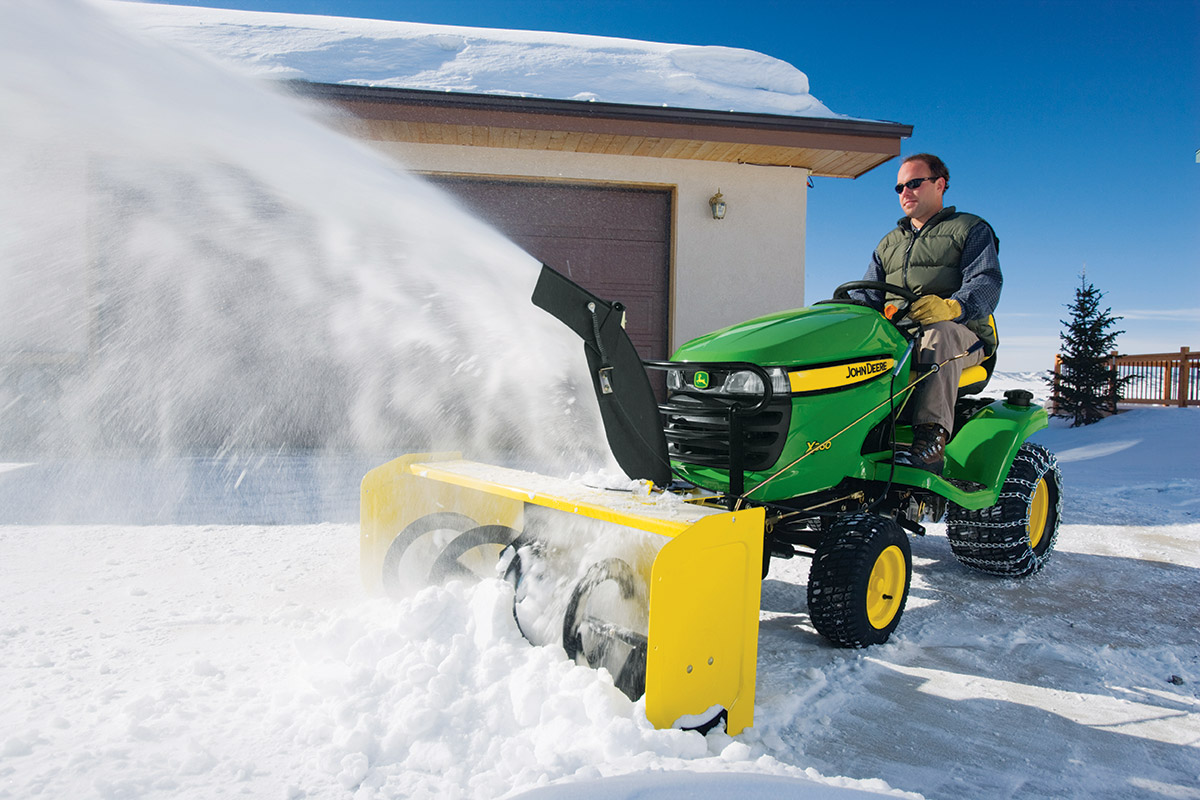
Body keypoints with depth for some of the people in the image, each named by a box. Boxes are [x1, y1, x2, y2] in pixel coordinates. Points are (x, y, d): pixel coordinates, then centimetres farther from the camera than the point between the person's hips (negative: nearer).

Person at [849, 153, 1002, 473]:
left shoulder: (970, 229, 13)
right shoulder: (889, 244, 30)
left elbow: (987, 283, -4)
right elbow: (867, 294, 21)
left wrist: (952, 306, -29)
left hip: (963, 334, -4)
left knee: (938, 335, -41)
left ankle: (931, 439, -51)